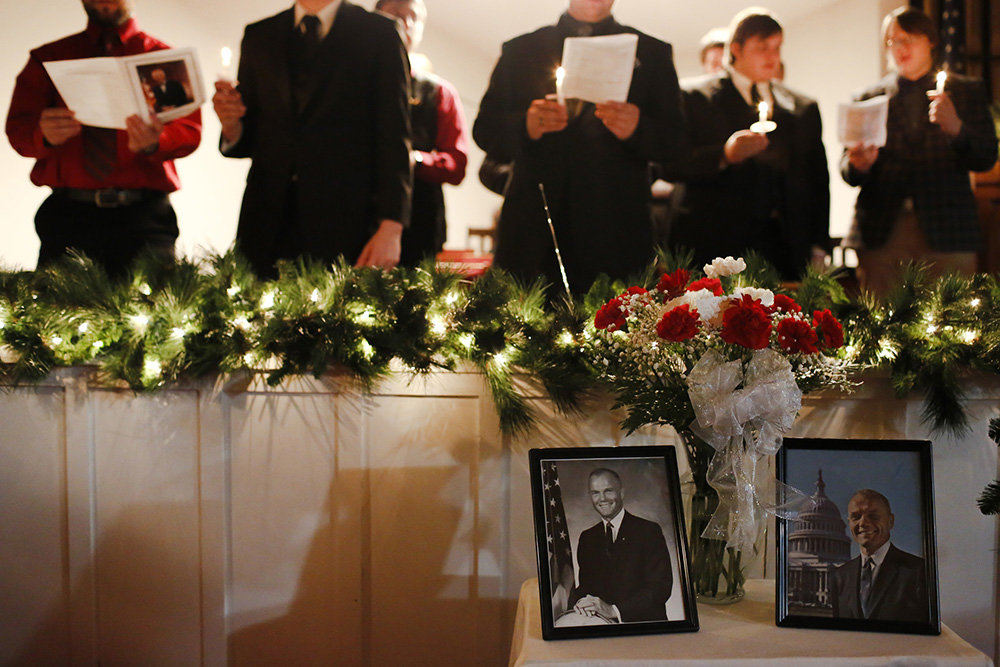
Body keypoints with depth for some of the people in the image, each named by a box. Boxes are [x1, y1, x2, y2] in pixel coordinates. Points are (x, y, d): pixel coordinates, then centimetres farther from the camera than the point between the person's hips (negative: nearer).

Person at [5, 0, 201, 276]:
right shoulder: (46, 59, 17)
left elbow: (190, 131, 0)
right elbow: (17, 129, 9)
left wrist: (153, 143, -23)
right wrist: (45, 135, -16)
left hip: (144, 214, -1)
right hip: (67, 212, 2)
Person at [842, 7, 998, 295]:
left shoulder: (967, 91, 13)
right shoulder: (869, 99, 14)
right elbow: (848, 171, 11)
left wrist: (956, 128, -16)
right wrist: (859, 165, -12)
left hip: (945, 235, 0)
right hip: (880, 238, 1)